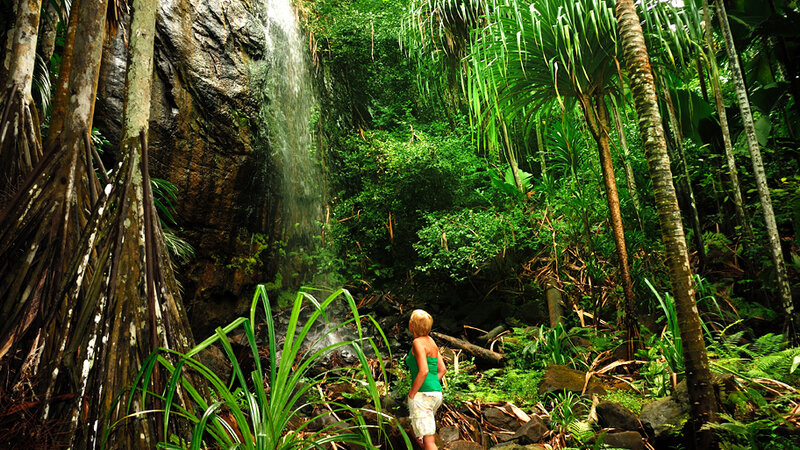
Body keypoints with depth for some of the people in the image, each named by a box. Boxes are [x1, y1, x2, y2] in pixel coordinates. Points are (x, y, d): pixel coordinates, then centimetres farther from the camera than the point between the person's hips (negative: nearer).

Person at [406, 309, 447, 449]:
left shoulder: (418, 342, -12)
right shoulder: (431, 341, 13)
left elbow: (423, 371, -22)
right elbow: (442, 369, 16)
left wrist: (411, 394, -13)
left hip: (422, 395, -9)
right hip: (436, 394, 9)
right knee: (415, 428, 26)